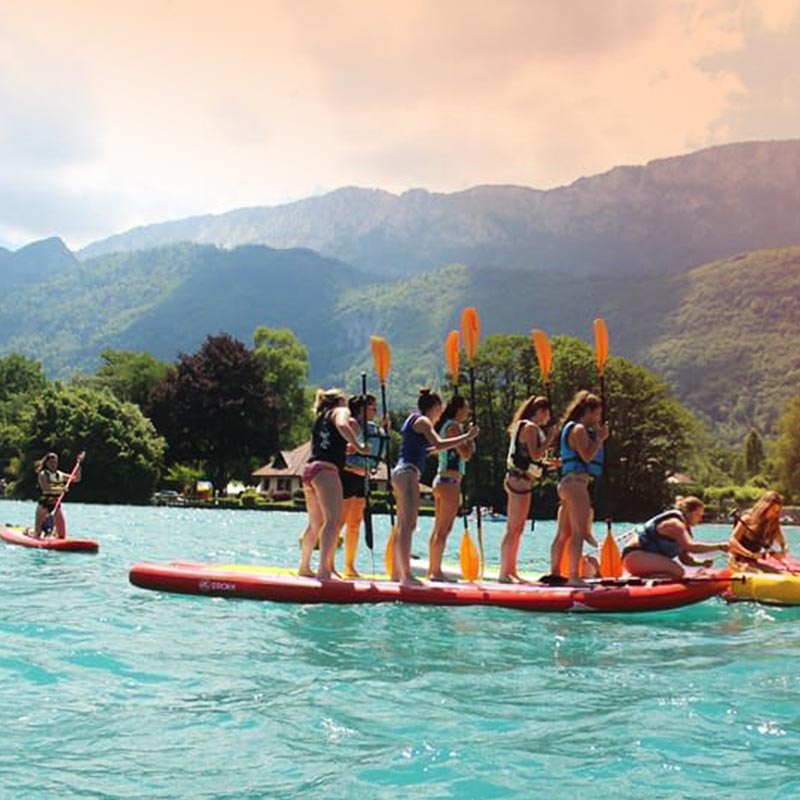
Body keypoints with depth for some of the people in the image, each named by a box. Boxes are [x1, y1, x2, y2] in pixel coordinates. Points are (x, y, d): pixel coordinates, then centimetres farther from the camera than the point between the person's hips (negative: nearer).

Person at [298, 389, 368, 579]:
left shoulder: (320, 419, 28)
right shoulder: (341, 411, 8)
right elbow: (342, 425, -17)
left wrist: (347, 448, 32)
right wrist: (358, 446, -14)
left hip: (309, 469, 8)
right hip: (326, 470, -8)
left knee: (315, 523, 19)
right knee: (333, 520, -16)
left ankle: (304, 567, 30)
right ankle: (323, 569, -29)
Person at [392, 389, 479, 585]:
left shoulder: (413, 420, 22)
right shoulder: (422, 421, -7)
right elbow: (438, 444, -22)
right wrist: (466, 437, -17)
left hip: (402, 472, 11)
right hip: (408, 472, -11)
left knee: (403, 525, 12)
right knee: (407, 525, -14)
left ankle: (396, 572, 16)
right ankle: (406, 575, -18)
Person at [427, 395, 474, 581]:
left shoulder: (445, 426, 16)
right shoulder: (454, 427, -12)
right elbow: (466, 454, -18)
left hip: (441, 480, 10)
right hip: (450, 481, -10)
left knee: (438, 529, 12)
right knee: (443, 530, -9)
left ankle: (432, 569, 16)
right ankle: (436, 570, -9)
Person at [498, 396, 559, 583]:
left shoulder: (523, 427, 21)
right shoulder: (530, 427, -9)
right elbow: (535, 455, -19)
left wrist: (552, 463, 19)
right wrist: (550, 437, -10)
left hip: (519, 481, 10)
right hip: (520, 480, -10)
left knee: (517, 529, 12)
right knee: (513, 529, -9)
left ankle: (511, 571, 17)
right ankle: (504, 572, -8)